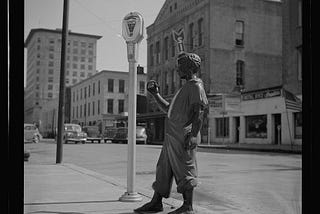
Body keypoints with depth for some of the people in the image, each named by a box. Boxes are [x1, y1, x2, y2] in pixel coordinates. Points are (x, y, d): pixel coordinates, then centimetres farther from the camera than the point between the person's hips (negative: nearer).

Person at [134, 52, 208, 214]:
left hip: (183, 137, -10)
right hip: (172, 136, 10)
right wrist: (155, 94, 22)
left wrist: (193, 135, -24)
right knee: (163, 169, 11)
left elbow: (199, 112, -17)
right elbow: (168, 109, 30)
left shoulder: (196, 86, -6)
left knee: (185, 170, -3)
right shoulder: (184, 89, 24)